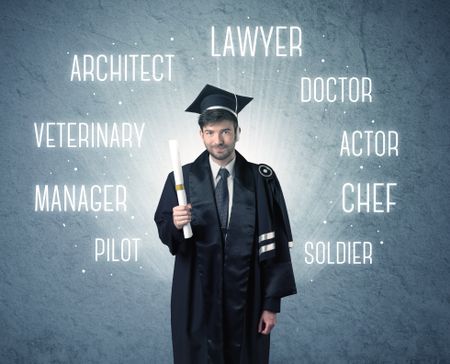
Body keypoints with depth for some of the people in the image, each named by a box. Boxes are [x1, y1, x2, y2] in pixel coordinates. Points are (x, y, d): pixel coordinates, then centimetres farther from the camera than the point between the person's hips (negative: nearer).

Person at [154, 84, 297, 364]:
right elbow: (163, 229, 3)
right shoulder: (182, 179, 0)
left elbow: (276, 245, -4)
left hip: (246, 299, 0)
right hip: (196, 298, 0)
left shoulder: (262, 180, -4)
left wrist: (272, 303, -6)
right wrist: (175, 224, -20)